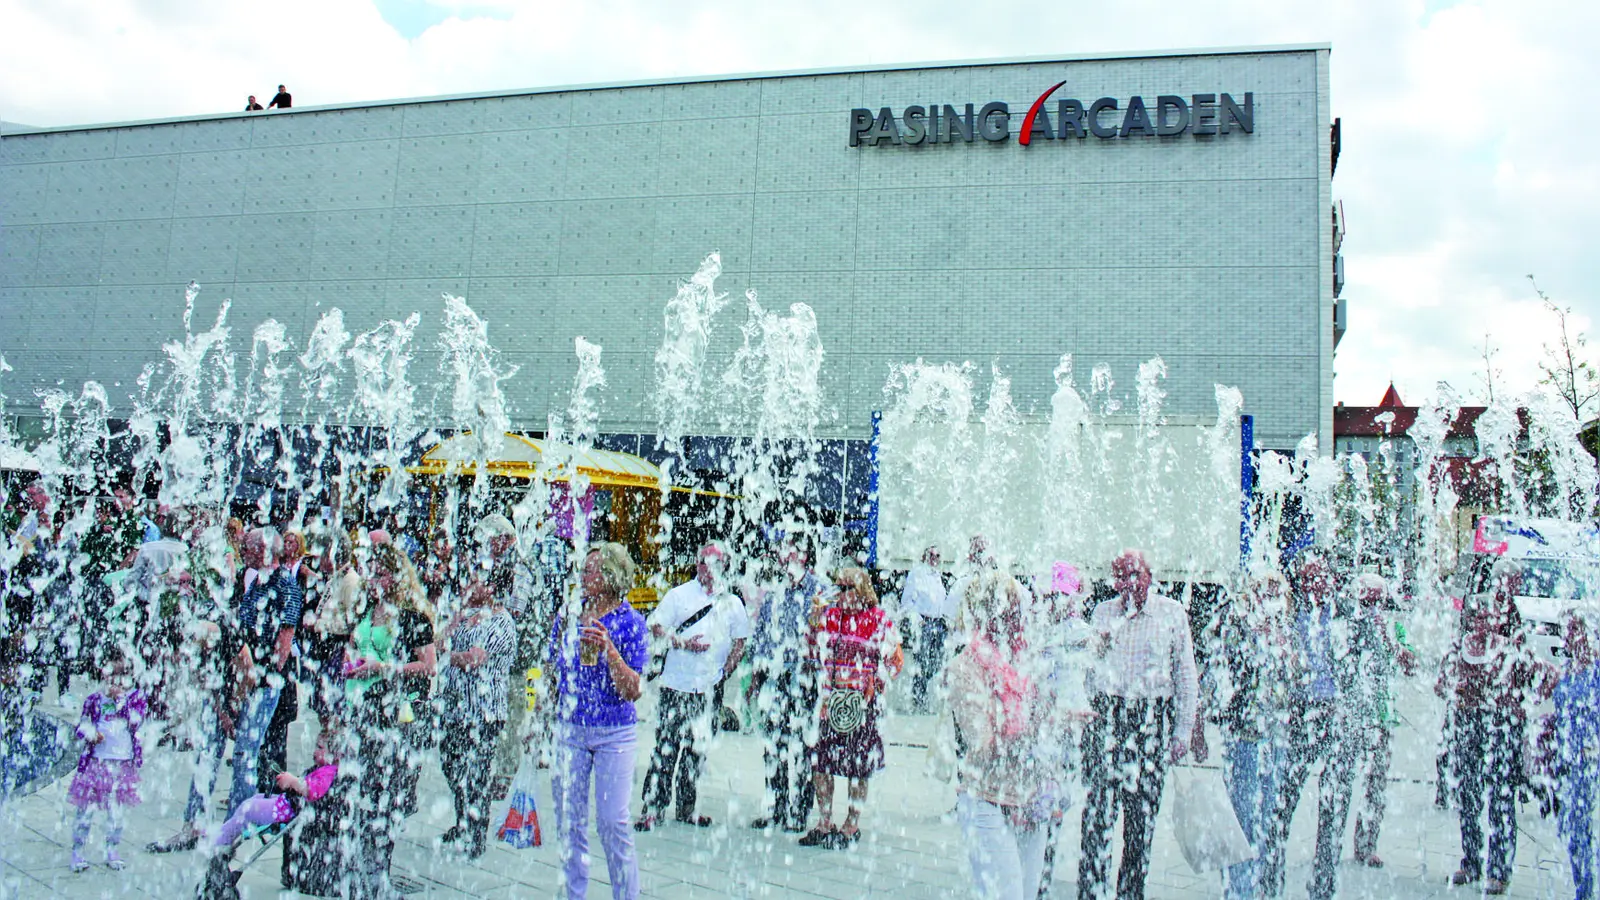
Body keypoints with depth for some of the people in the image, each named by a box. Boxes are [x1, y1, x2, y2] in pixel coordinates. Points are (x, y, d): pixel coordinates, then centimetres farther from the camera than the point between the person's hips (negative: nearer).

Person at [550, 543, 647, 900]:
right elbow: (552, 675, 16)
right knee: (568, 820, 9)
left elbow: (633, 691, -12)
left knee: (612, 822, -3)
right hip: (569, 730, 4)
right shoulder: (567, 616, 5)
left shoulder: (630, 622, -7)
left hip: (615, 734, -4)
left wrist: (609, 650, -25)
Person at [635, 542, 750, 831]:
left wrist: (726, 670, 3)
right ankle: (651, 809, 3)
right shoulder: (678, 595, 2)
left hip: (710, 688, 3)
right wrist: (683, 643, -14)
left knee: (697, 749, 9)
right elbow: (655, 627, 0)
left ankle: (685, 807, 20)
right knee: (666, 747, -4)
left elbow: (740, 640, 16)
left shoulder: (732, 603, 9)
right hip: (677, 685, -3)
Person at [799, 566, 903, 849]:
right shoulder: (830, 615, 9)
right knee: (820, 761, 5)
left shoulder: (880, 621, -2)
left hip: (862, 701, -4)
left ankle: (852, 826, 16)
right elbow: (818, 652, 10)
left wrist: (874, 686, -8)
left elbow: (895, 660, 2)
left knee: (858, 767, 2)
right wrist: (816, 620, -1)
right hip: (830, 698, 4)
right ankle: (824, 823, 19)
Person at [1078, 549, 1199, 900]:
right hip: (1107, 713, 1)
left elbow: (1186, 674, 5)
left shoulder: (1172, 613, 3)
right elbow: (1089, 668, 13)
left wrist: (1184, 729, 3)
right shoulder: (1103, 613, 8)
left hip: (1153, 719, 0)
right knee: (1099, 805, -6)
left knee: (1143, 810, 6)